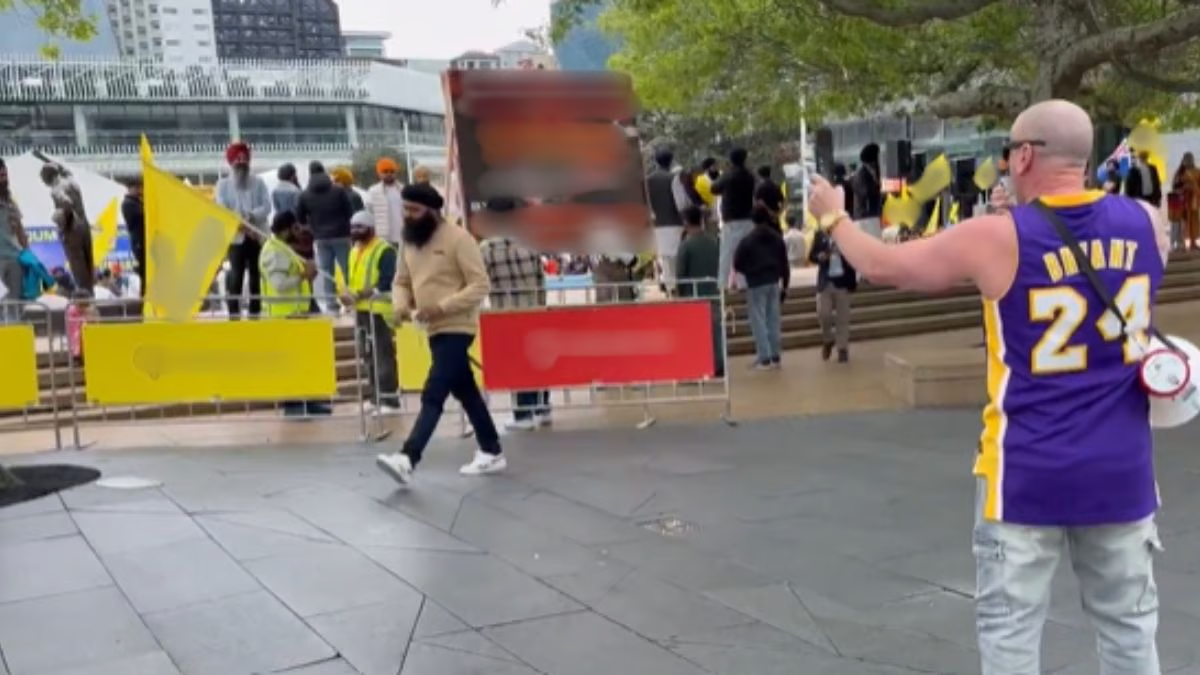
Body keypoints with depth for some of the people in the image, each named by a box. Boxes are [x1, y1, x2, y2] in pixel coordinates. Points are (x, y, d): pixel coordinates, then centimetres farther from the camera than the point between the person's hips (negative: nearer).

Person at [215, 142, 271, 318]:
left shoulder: (259, 183, 9)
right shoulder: (223, 185, 6)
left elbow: (267, 206, -1)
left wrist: (252, 216, -20)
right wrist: (241, 224, -18)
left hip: (258, 236, 2)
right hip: (235, 237, -2)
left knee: (257, 274, 4)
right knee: (236, 274, -8)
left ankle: (255, 312, 11)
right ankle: (234, 313, -6)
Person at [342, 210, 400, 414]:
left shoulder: (385, 250, -10)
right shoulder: (355, 251, 17)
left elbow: (386, 283, -18)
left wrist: (359, 295, -24)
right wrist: (348, 294, -1)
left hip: (379, 310, -9)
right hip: (361, 310, 9)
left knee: (384, 356, -10)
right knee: (369, 356, 12)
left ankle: (391, 399, -9)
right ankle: (378, 397, 20)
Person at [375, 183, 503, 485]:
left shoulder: (458, 239, -14)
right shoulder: (409, 242, 9)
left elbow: (480, 286, -17)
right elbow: (401, 282, 16)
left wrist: (441, 307, -25)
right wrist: (401, 306, -7)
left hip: (456, 329, -8)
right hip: (435, 330, 8)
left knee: (433, 395, -14)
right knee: (465, 392, 16)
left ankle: (407, 459, -19)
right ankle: (492, 453, 27)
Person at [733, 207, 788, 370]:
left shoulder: (748, 240, -8)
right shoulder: (777, 238, 7)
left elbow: (737, 265, -5)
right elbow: (785, 264, 8)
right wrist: (785, 285, 15)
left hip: (756, 284, -5)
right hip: (774, 283, 6)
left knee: (759, 321, -4)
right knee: (774, 320, 9)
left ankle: (764, 359, -7)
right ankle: (776, 357, 11)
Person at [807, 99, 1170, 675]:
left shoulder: (999, 237, -13)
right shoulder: (1146, 222, -1)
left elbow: (883, 267, -1)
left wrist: (833, 217, 17)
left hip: (1030, 475, -4)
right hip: (1122, 470, 4)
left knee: (1009, 628, 6)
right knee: (1128, 625, 14)